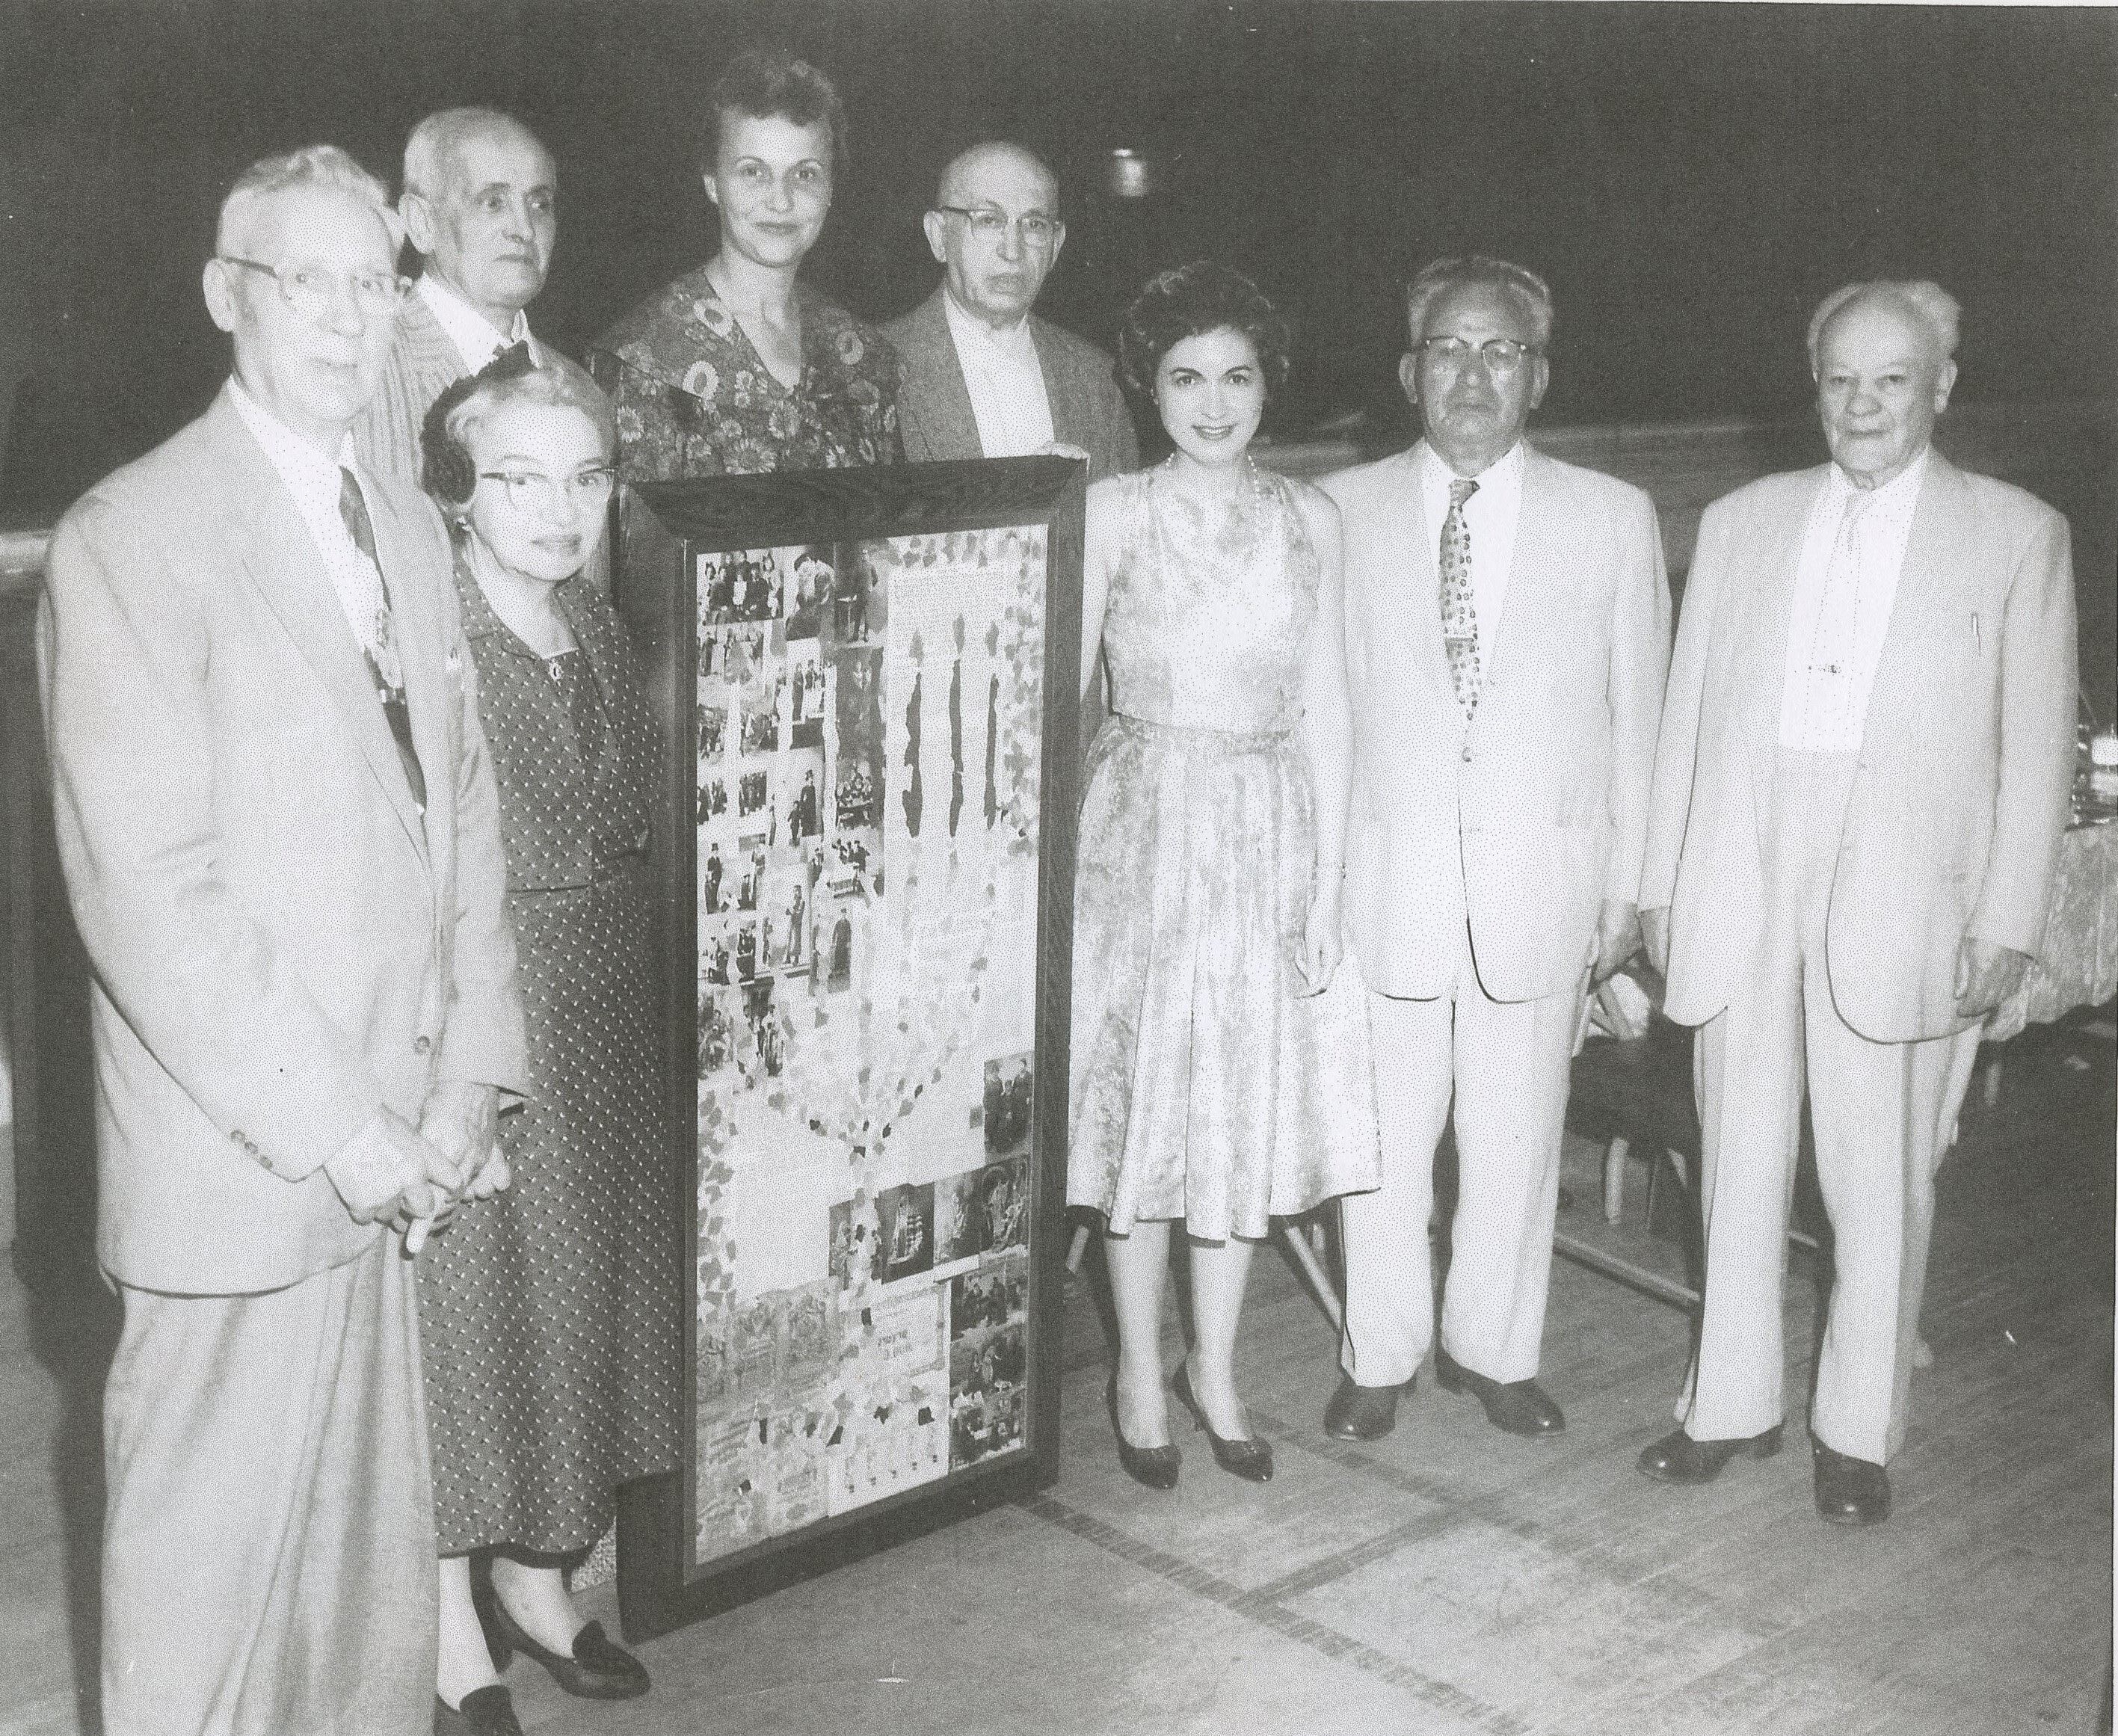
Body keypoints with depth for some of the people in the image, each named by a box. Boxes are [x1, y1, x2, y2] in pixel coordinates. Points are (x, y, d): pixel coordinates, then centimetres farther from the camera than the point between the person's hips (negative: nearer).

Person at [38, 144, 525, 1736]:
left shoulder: (412, 530, 14)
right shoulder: (129, 537, -10)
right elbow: (144, 885, -16)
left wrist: (469, 1081, 4)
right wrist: (332, 1130, -16)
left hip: (392, 1155, 6)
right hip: (233, 1171, -6)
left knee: (379, 1569, 14)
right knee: (211, 1563, 6)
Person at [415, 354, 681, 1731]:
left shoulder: (601, 626, 5)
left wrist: (625, 975, 11)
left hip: (602, 1018, 7)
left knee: (585, 1280, 16)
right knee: (464, 1296, 4)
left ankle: (537, 1576, 34)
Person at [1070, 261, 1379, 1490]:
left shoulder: (1309, 520, 3)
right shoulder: (1112, 514, -4)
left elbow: (1326, 709, 4)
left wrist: (1329, 877, 1)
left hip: (1271, 834, 3)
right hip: (1145, 826, -2)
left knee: (1250, 1103, 9)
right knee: (1141, 1094, 5)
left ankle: (1217, 1367, 26)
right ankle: (1142, 1374, 22)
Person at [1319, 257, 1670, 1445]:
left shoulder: (1614, 520, 3)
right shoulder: (1341, 513, 1)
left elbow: (1638, 715, 5)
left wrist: (1628, 888, 4)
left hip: (1543, 884, 1)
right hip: (1385, 884, 0)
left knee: (1519, 1136, 11)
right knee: (1381, 1137, 8)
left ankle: (1493, 1349, 31)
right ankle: (1380, 1357, 27)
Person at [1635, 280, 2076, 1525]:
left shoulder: (2019, 536, 3)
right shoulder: (1742, 524, 11)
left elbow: (2038, 746, 1)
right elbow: (1689, 712, 12)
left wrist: (2009, 923, -4)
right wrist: (1664, 882, 7)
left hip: (1904, 898, -3)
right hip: (1742, 889, 3)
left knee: (1880, 1181, 3)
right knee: (1738, 1166, 11)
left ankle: (1861, 1431, 18)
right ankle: (1734, 1402, 25)